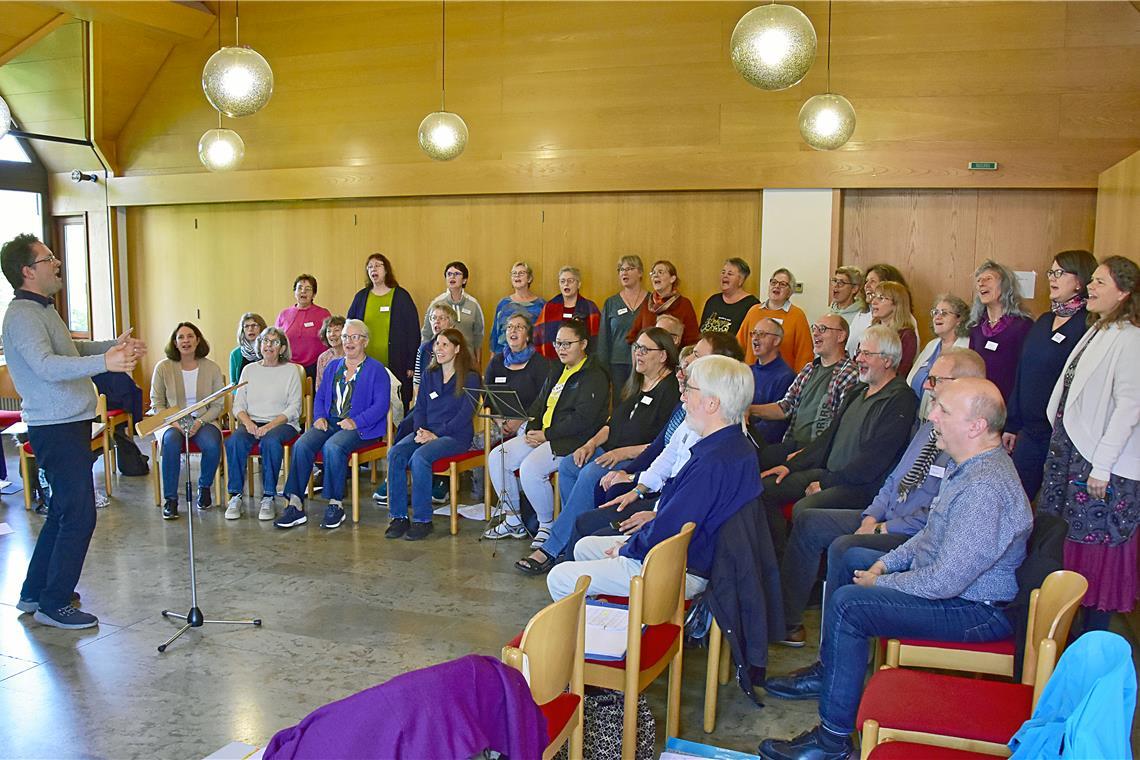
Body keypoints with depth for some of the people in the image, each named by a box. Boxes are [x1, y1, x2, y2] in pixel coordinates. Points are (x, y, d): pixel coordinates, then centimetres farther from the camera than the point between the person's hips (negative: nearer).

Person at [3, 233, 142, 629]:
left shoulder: (42, 310, 15)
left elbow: (68, 349, 31)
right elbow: (47, 366, -32)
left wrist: (114, 345, 19)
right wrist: (104, 362, -45)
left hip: (67, 424, 11)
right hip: (56, 429, -11)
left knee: (65, 511, 18)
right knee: (79, 515, -6)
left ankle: (34, 593, 29)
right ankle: (54, 605, 5)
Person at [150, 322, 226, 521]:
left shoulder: (212, 368, 3)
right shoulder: (163, 367, 1)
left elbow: (218, 405, 4)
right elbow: (156, 403, 3)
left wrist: (200, 422, -13)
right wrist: (173, 422, -14)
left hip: (203, 421, 1)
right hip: (171, 422, 0)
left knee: (212, 444, -31)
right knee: (171, 441, -35)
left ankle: (204, 487, -1)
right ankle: (170, 499, -23)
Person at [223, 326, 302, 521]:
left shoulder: (290, 370, 5)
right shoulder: (249, 370, 16)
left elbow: (294, 408, -3)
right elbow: (238, 405, 10)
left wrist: (269, 426, -16)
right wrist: (247, 422, -12)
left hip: (281, 423, -3)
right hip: (251, 422, 3)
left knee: (270, 441, -36)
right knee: (234, 441, -29)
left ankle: (268, 498, -26)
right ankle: (235, 496, -20)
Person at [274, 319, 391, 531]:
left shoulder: (376, 370, 4)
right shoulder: (333, 366, 23)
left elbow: (381, 404, -7)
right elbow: (320, 397, 22)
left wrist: (356, 422, -19)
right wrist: (319, 417, 0)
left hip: (360, 427, -5)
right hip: (329, 423, 5)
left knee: (333, 447, -35)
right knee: (301, 445, -24)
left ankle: (335, 505, -24)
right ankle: (295, 505, -24)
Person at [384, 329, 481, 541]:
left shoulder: (470, 378, -1)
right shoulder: (429, 375, 18)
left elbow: (465, 414, -10)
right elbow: (419, 407, 15)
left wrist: (436, 434, -17)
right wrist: (420, 430, -6)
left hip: (455, 435, -6)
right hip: (425, 432, 6)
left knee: (420, 457, -33)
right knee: (395, 454, -23)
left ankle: (422, 520, -23)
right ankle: (399, 517, -19)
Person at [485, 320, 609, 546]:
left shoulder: (595, 376, -10)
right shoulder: (557, 370, 19)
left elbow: (582, 419, -18)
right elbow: (539, 403, 20)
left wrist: (546, 435, -17)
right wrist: (531, 429, 0)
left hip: (572, 441, -9)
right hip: (542, 435, 9)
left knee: (530, 468, -30)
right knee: (497, 457, -4)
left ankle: (547, 525, -7)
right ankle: (514, 520, 8)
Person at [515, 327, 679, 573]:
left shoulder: (672, 390, -10)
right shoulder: (635, 384, 18)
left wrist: (623, 453, -20)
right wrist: (591, 444, 4)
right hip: (612, 453, 9)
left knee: (590, 475, -29)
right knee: (568, 465, -15)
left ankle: (551, 551, -24)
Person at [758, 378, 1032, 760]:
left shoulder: (984, 489, -31)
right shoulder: (968, 464, 3)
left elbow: (944, 581, -31)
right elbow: (933, 534, 16)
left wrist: (880, 583, -16)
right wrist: (886, 563, 4)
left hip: (977, 612, -11)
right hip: (946, 577, 11)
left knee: (848, 603, -21)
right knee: (849, 557, 19)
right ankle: (828, 670, 29)